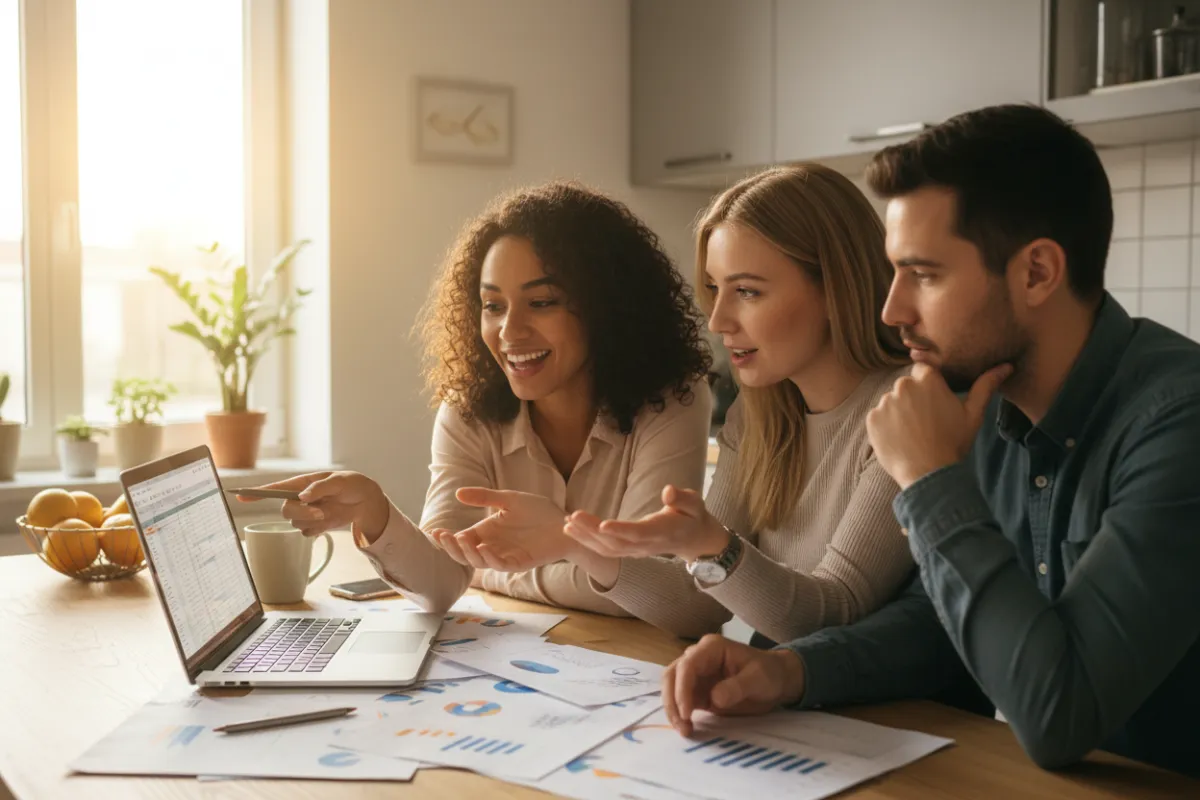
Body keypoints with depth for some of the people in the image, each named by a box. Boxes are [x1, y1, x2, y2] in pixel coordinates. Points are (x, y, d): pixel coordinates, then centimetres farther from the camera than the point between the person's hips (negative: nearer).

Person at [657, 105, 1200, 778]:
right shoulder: (990, 403, 0)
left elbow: (1058, 719, -27)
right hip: (1028, 772, 5)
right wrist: (790, 670, -9)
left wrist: (933, 480, -19)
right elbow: (941, 621, 7)